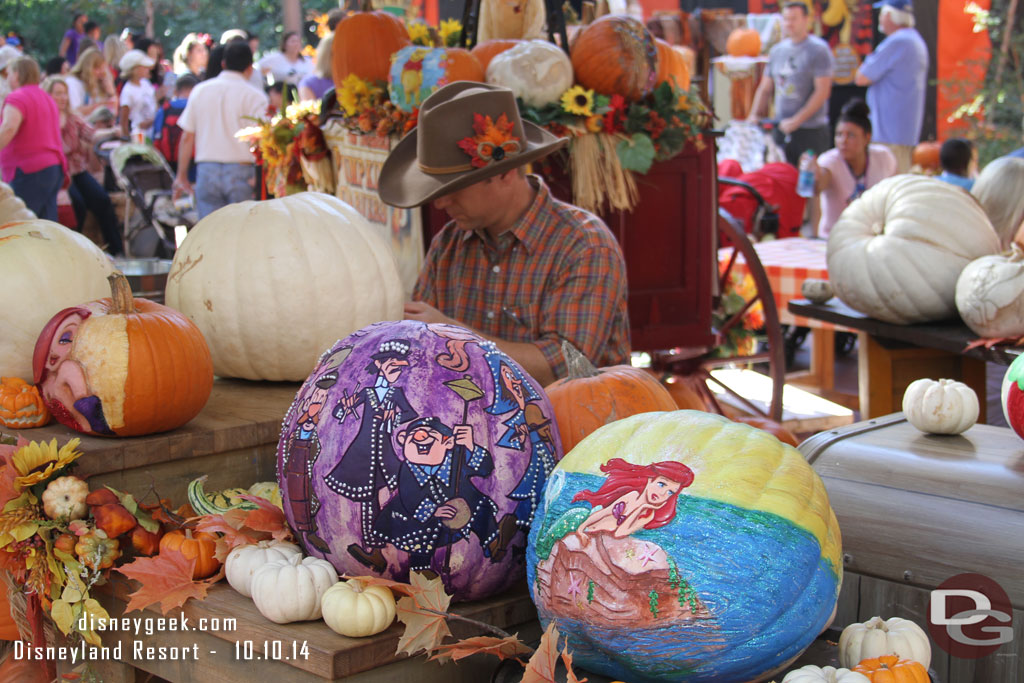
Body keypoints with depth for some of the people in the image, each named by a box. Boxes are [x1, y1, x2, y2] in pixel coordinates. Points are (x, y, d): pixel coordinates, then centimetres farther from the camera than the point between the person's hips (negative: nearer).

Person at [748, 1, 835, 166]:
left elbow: (822, 92, -12)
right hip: (782, 130, 6)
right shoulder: (777, 51, 13)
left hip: (811, 131, -5)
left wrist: (797, 120, -16)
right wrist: (753, 115, 4)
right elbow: (765, 89, 19)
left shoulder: (818, 49, -5)